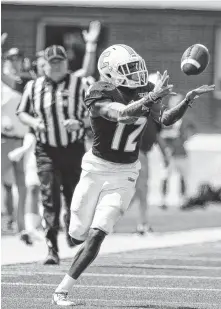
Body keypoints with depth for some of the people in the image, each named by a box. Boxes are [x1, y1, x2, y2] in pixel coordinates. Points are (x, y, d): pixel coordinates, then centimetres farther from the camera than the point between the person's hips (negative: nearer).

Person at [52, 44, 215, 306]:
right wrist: (152, 97, -41)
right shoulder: (100, 95, -16)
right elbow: (123, 115, -33)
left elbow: (165, 119, -5)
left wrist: (189, 98, -15)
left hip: (124, 175, 2)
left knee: (96, 235, -12)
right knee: (78, 235, 6)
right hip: (97, 169, -2)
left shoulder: (144, 91, 0)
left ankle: (62, 291, -6)